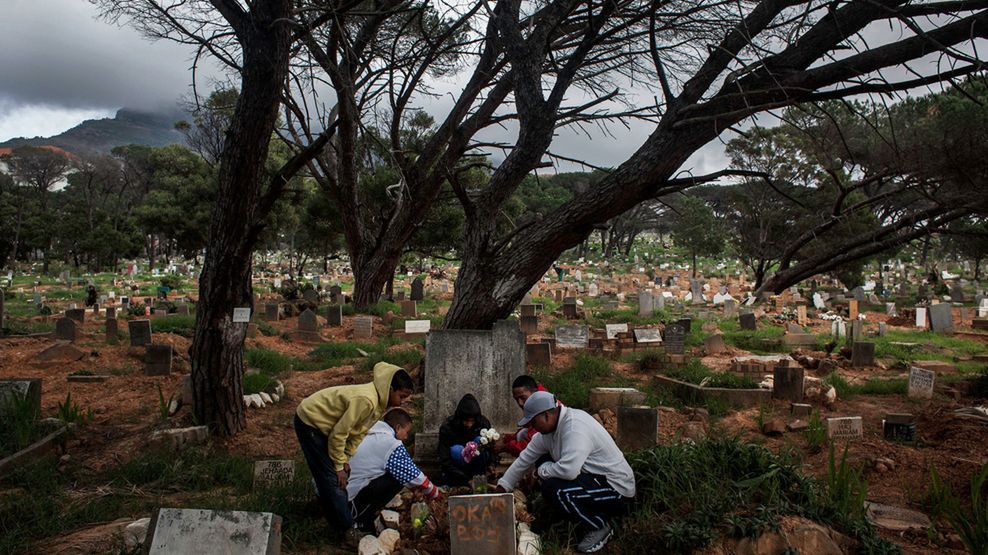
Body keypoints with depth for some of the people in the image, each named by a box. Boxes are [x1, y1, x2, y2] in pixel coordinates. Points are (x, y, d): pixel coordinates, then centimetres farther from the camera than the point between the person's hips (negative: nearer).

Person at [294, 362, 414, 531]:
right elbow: (339, 433, -26)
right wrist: (339, 465, -14)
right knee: (332, 477, -6)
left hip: (322, 422, 9)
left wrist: (345, 459, 1)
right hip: (309, 422, -9)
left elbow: (359, 431, 6)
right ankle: (348, 529, 0)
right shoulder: (366, 400, -32)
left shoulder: (380, 401, -4)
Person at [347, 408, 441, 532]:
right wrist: (435, 493, 11)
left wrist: (414, 489, 29)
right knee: (398, 479, -11)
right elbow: (414, 476, -5)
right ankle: (361, 519, -4)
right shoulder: (393, 444, -11)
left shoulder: (373, 436, 15)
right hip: (355, 494, -9)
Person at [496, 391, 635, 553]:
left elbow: (568, 471, -36)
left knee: (553, 488, -24)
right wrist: (502, 488, 11)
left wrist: (542, 470, -16)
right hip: (594, 479, 10)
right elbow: (525, 459, 10)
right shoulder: (549, 428, 2)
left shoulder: (575, 427, -26)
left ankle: (599, 528, -3)